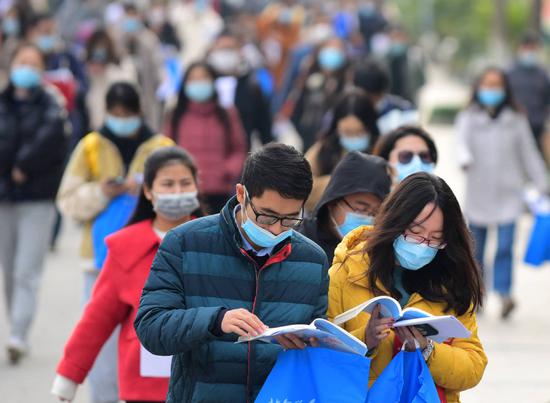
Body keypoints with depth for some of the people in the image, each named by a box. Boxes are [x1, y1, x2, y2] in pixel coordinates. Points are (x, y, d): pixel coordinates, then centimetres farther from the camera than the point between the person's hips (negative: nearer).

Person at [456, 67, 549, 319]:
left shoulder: (515, 120, 3)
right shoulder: (469, 119, 0)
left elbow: (529, 154, 9)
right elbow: (462, 142, -18)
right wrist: (465, 159, -41)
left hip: (508, 196, -1)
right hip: (478, 194, 1)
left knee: (505, 246, -14)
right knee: (476, 248, 10)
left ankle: (504, 293, -18)